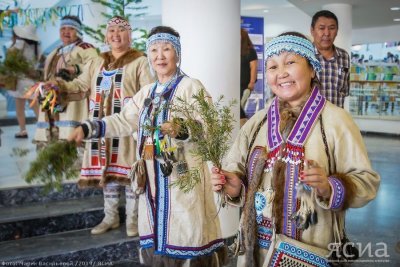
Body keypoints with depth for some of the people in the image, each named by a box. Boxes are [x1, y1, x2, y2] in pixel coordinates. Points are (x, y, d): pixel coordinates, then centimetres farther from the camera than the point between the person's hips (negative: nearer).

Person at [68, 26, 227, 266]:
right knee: (157, 237, 14)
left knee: (184, 235, -5)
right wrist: (87, 128, 8)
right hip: (153, 179, 7)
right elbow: (124, 121, 17)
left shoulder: (191, 86, -6)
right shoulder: (147, 92, 17)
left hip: (184, 175, -7)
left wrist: (182, 130, -37)